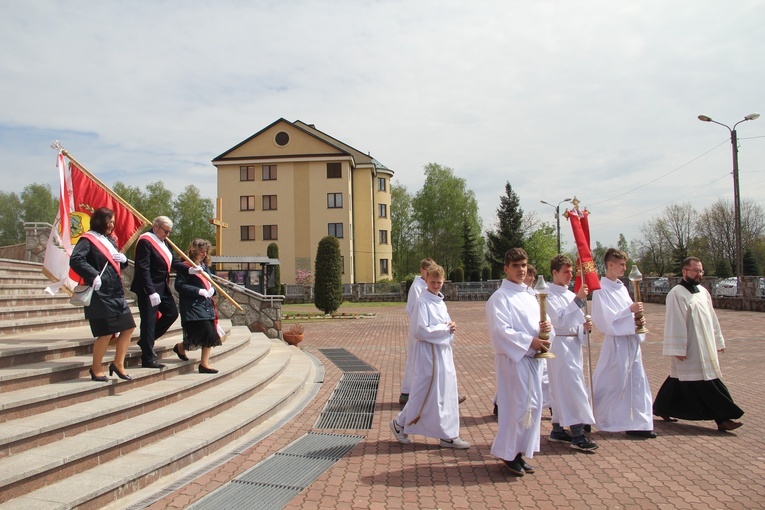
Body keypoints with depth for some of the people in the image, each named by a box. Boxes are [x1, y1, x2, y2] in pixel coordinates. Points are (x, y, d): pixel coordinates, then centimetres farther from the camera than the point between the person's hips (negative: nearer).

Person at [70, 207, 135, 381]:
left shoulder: (110, 240, 19)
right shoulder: (87, 240, -7)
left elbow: (119, 264, 25)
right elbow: (75, 260, -21)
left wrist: (123, 259, 2)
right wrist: (93, 276, -28)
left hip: (116, 291, 8)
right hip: (100, 293, -8)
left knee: (128, 327, 8)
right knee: (106, 332, -3)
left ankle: (118, 363, 20)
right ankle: (96, 368, 14)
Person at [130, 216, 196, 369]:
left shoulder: (163, 242, 13)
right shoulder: (145, 241, -16)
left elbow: (173, 262, 12)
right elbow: (143, 269, -22)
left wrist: (190, 270, -6)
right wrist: (151, 292, -26)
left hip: (162, 287, 9)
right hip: (148, 289, -9)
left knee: (172, 313, 13)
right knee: (149, 321, -2)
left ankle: (146, 341, 27)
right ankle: (148, 359, 7)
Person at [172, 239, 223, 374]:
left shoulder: (205, 267, 16)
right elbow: (179, 285, -16)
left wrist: (212, 289, -2)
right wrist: (199, 291, -20)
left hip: (207, 305, 8)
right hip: (192, 306, -8)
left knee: (211, 334, 3)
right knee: (206, 333, -12)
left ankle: (204, 364, 12)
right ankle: (180, 347, 14)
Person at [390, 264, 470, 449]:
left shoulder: (440, 301, 12)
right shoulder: (423, 302, -14)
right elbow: (420, 330, -19)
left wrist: (450, 327, -1)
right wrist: (445, 328, -15)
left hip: (444, 351, 9)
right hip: (429, 352, -9)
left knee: (447, 394, 11)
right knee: (424, 394, -2)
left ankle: (448, 436, 21)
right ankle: (400, 424, 16)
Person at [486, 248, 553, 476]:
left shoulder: (530, 296, 15)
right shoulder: (499, 297, -9)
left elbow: (542, 320, 19)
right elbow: (501, 331, -17)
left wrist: (546, 325, -4)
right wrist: (530, 341, -20)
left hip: (533, 357, 8)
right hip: (512, 358, -8)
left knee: (533, 405, 10)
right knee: (516, 406, -5)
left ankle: (519, 451, 24)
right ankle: (509, 454, 11)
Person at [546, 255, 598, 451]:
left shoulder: (571, 295, 16)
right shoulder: (549, 295, -9)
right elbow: (559, 320, -21)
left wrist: (585, 327, -2)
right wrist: (578, 300, -23)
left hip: (574, 344, 8)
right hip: (560, 344, -8)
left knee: (563, 389, 12)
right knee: (573, 387, -10)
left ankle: (557, 430, 22)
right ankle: (577, 435, -7)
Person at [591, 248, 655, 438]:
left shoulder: (622, 287, 11)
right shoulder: (601, 289, -13)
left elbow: (628, 315, 15)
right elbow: (606, 319, -19)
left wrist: (638, 320, -5)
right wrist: (630, 310, -20)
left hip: (632, 340, 8)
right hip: (616, 342, -8)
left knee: (637, 382, 8)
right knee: (611, 383, 1)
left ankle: (638, 424, 16)